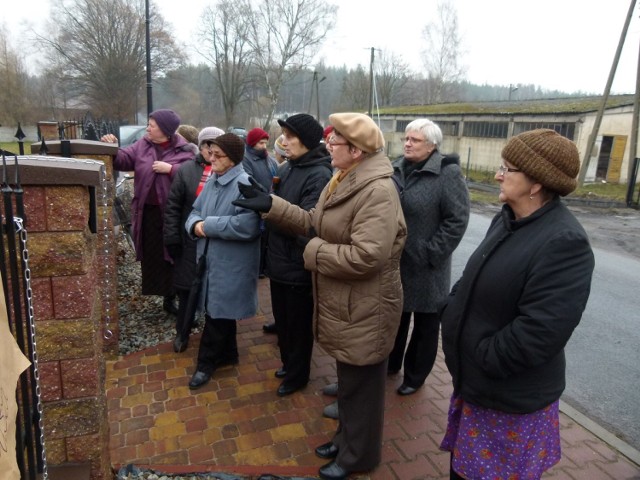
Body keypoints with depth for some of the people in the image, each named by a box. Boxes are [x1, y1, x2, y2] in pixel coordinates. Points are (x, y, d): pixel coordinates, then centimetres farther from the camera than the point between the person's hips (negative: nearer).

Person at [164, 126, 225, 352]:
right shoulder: (187, 170, 1)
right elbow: (172, 206, 1)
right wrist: (172, 238, -3)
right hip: (191, 242, 1)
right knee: (187, 289, 12)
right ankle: (182, 332, 31)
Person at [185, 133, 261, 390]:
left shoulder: (246, 185, -18)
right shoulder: (212, 180, 8)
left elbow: (247, 225, -29)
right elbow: (195, 211, 15)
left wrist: (209, 225, -21)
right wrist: (195, 224, -10)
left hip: (231, 264, -8)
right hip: (210, 258, 8)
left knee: (218, 314, 5)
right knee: (216, 311, 19)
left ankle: (207, 362, 23)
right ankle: (227, 354, 38)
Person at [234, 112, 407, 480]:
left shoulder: (378, 191, -26)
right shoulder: (344, 180, 8)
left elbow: (364, 257, -33)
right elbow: (314, 222, 12)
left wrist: (313, 251, -19)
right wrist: (270, 205, 5)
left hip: (364, 310, -10)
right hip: (343, 304, 10)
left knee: (361, 386, 11)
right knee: (348, 381, 25)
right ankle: (347, 440, 46)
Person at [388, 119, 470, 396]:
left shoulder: (448, 173, -14)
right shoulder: (398, 169, 5)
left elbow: (457, 220, -17)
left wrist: (430, 254, -18)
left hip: (424, 267, -5)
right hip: (395, 262, 6)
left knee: (425, 324, 12)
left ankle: (415, 376, 30)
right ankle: (391, 363, 41)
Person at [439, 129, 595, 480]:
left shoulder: (564, 242, -26)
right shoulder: (507, 219, 4)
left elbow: (539, 333, -31)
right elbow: (472, 281, 14)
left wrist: (481, 358, -20)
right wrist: (451, 313, 0)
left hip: (512, 397, -8)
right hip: (474, 381, 8)